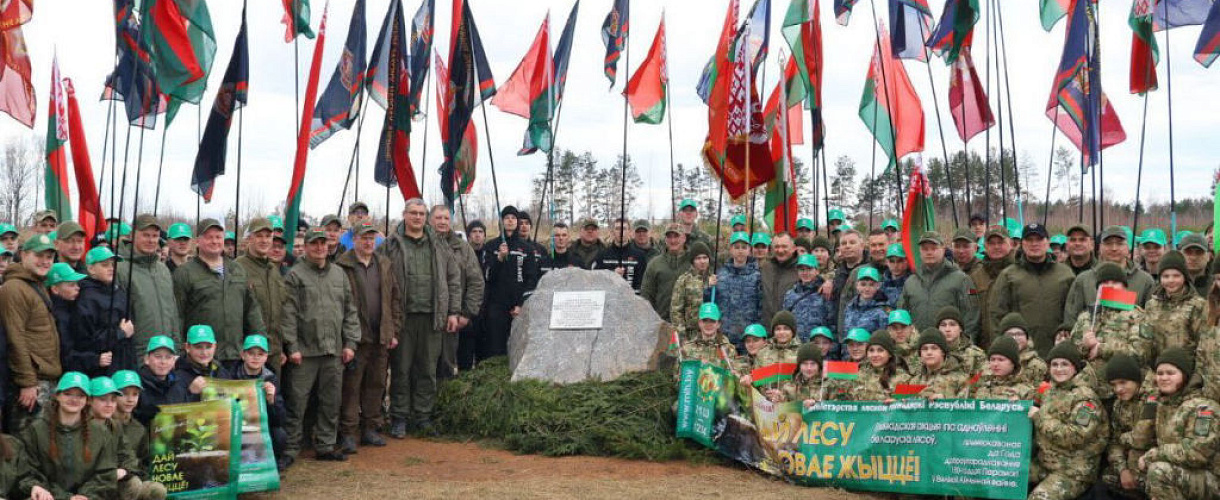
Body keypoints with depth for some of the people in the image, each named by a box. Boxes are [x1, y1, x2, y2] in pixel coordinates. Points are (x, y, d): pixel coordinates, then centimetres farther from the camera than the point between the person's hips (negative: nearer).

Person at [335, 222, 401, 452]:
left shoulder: (385, 265, 13)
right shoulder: (343, 266, -4)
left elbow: (395, 299, 15)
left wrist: (394, 331, 9)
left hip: (381, 337, 5)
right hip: (355, 337, -5)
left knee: (376, 385, 11)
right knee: (351, 385, -1)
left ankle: (370, 428, 21)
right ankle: (348, 433, 5)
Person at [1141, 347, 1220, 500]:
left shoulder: (1201, 407, -13)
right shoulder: (1159, 404, 8)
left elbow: (1198, 451, -24)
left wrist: (1151, 455, -16)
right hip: (1176, 472, 8)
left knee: (1159, 469, -30)